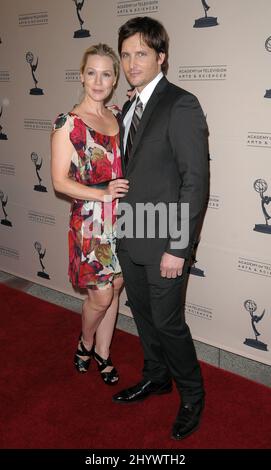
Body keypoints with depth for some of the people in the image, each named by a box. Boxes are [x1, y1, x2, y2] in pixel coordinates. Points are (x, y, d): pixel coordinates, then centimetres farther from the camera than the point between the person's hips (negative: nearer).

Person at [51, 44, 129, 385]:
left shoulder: (118, 114, 7)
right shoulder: (68, 123, -10)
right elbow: (59, 181, -11)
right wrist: (102, 193, -22)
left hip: (121, 217, 6)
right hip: (91, 220, -5)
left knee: (114, 289, 14)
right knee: (101, 296, 3)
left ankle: (102, 353, 33)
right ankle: (85, 343, 35)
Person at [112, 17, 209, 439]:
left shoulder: (182, 105, -14)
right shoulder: (129, 107, 11)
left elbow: (196, 181, -18)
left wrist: (178, 247, -19)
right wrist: (120, 228, 12)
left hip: (163, 243, -7)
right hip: (130, 238, 8)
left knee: (168, 323, 4)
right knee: (143, 315, 20)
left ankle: (192, 396, 28)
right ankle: (157, 377, 42)